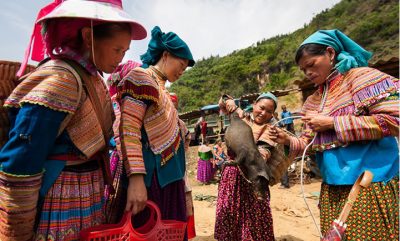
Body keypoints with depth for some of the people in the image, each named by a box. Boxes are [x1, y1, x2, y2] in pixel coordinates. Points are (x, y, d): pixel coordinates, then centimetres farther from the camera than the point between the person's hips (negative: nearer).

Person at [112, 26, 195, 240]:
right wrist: (136, 178, -27)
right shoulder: (142, 78, -7)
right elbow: (128, 129, -19)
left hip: (167, 176, 9)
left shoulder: (160, 86, 20)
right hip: (151, 177, -9)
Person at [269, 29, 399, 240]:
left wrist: (332, 123, -18)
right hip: (332, 186, 6)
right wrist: (288, 141, -8)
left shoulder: (361, 76, -7)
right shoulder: (313, 101, 11)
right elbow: (309, 143, 13)